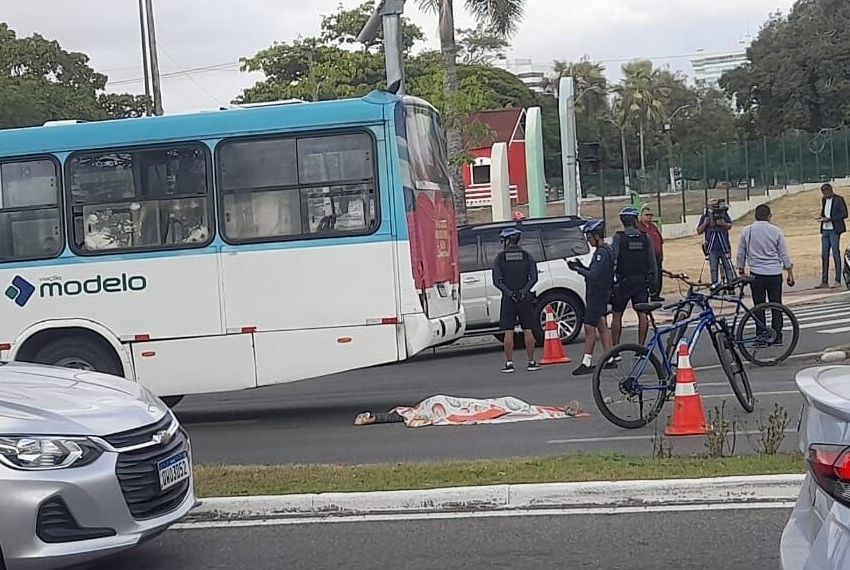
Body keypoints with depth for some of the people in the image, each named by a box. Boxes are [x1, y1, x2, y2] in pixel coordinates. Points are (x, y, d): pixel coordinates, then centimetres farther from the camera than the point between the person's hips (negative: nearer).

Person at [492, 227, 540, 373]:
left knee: (508, 332, 1)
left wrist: (509, 293, -11)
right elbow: (533, 278, -5)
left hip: (508, 299, -1)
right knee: (528, 330, 5)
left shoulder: (500, 258, -2)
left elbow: (497, 280, -8)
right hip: (525, 298, 1)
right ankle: (531, 362, 7)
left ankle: (509, 363, -1)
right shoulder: (527, 256, 3)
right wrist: (524, 291, -10)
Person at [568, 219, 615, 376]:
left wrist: (578, 269, -16)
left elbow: (594, 275, -26)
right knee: (602, 326, 14)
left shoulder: (602, 252, -18)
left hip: (597, 294, -11)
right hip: (601, 293, 11)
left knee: (590, 328, -10)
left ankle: (586, 363, -11)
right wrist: (581, 266, 7)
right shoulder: (607, 250, 15)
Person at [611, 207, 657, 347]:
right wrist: (653, 281, 11)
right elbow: (652, 261, 4)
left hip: (623, 282, -2)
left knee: (617, 315, 5)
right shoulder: (645, 238, 2)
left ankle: (615, 349, 7)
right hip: (641, 281, 2)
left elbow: (612, 258, -14)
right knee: (642, 314, 5)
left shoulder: (618, 238, -7)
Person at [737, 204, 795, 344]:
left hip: (756, 274, 0)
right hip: (775, 274, 0)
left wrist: (742, 271, 20)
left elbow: (740, 254, 8)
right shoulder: (776, 231, 0)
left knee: (759, 306, 3)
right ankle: (777, 337, 8)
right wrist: (790, 274, 10)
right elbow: (784, 255, 3)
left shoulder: (747, 231, 2)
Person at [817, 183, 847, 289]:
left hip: (834, 229, -7)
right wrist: (822, 217, 3)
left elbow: (844, 214, -11)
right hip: (825, 230, 7)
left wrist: (829, 219, -17)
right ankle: (824, 282, 8)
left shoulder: (839, 200, -8)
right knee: (824, 255, 5)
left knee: (836, 254, -6)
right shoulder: (824, 199, 13)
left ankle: (838, 281, -2)